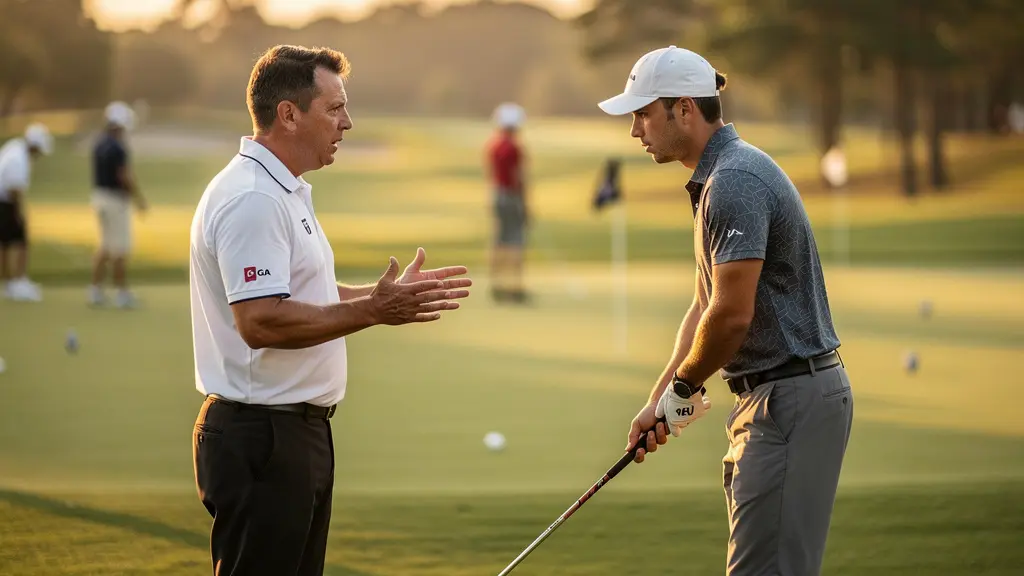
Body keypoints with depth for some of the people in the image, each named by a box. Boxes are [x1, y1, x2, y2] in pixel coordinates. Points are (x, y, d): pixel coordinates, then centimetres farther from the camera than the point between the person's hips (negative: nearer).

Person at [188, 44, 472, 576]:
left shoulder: (284, 192, 16)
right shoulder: (251, 199, -19)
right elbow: (260, 321, -27)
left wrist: (389, 295, 15)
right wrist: (372, 311, -23)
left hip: (299, 430, 11)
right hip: (262, 437, -11)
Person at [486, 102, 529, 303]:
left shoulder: (492, 143, 10)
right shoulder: (512, 146, -17)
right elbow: (517, 176, -18)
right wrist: (524, 204, -14)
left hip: (496, 194, 9)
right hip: (512, 196, -9)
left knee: (500, 241, 10)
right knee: (516, 241, -6)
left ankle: (497, 286, 10)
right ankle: (515, 287, -9)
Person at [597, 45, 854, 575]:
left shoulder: (737, 181, -18)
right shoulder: (714, 181, 16)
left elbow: (732, 314, -22)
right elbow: (706, 304, 20)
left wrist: (683, 388, -6)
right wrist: (658, 400, 14)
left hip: (791, 399, -11)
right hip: (766, 396, 11)